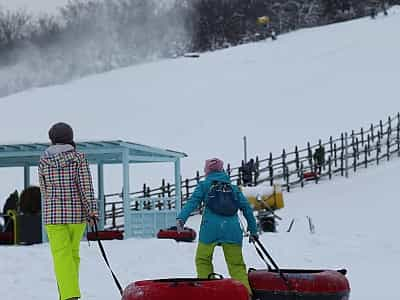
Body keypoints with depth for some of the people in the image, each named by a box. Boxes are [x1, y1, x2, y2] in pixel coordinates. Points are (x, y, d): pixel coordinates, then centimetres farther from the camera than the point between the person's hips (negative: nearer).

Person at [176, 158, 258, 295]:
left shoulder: (204, 185, 14)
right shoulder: (233, 188, 23)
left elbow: (192, 202, -1)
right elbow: (247, 208, 19)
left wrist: (181, 218, -13)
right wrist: (253, 230, 23)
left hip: (210, 228, -2)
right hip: (232, 230, 2)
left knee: (203, 260, 14)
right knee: (237, 265, 6)